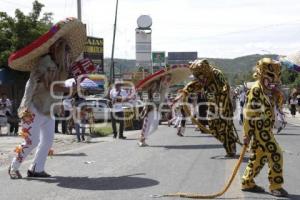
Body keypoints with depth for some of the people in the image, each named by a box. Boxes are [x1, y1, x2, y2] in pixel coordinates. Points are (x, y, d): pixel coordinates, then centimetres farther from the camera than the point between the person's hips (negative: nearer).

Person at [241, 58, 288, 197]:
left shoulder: (268, 90, 11)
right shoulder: (256, 90, -17)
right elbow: (249, 114, -18)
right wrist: (247, 134, -18)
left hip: (266, 130, 9)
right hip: (259, 130, -9)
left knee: (259, 157, 15)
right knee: (275, 155, -9)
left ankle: (247, 183, 25)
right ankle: (275, 186, 0)